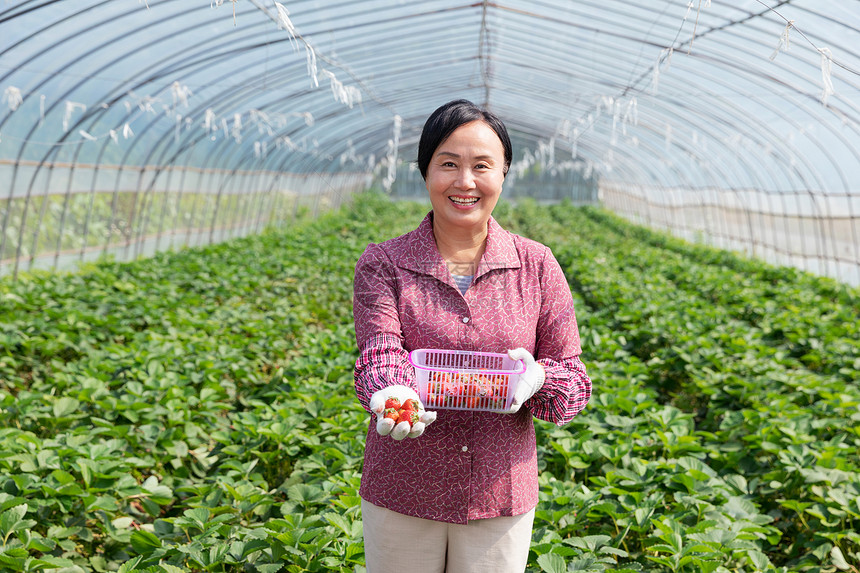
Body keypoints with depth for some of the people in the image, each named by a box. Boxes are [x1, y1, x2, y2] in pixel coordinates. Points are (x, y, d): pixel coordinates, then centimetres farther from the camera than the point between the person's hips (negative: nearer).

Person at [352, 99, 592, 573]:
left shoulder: (537, 266, 0)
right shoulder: (381, 265, -3)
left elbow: (574, 378, 0)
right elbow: (380, 352, -16)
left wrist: (537, 377, -23)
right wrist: (394, 397, -39)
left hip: (501, 497, 1)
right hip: (402, 496, -1)